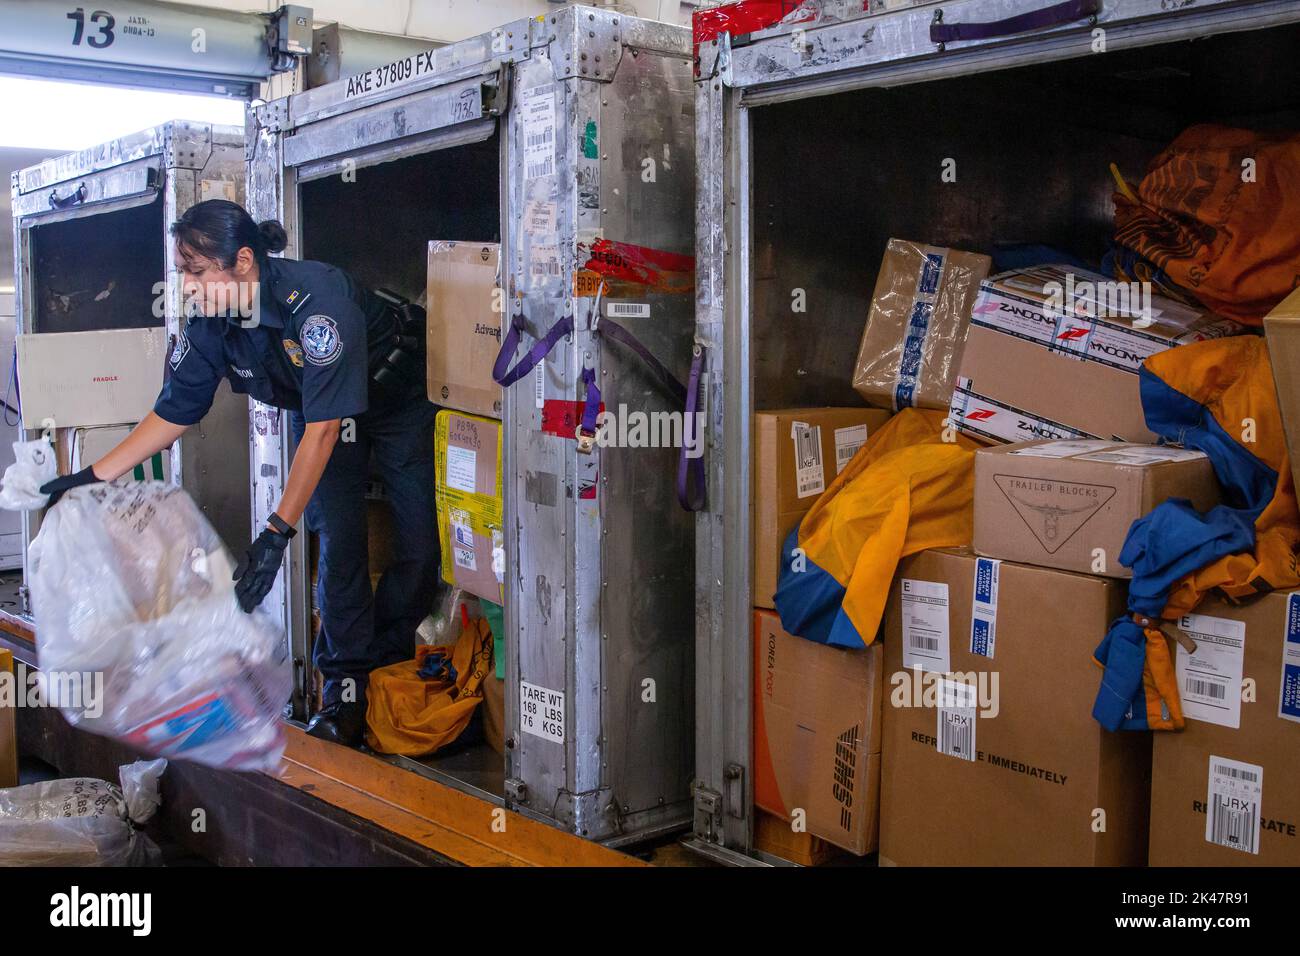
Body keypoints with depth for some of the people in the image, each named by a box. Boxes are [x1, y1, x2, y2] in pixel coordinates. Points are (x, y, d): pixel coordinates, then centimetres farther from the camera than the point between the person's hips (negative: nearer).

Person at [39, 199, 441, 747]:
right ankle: (345, 690, 2)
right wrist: (92, 477, -9)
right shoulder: (210, 325, -18)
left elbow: (323, 428, -37)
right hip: (318, 409, 5)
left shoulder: (316, 298, -39)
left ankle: (385, 663, 11)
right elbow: (173, 413, -5)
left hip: (402, 396, -5)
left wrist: (277, 532, -38)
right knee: (337, 540, -6)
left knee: (421, 541, -8)